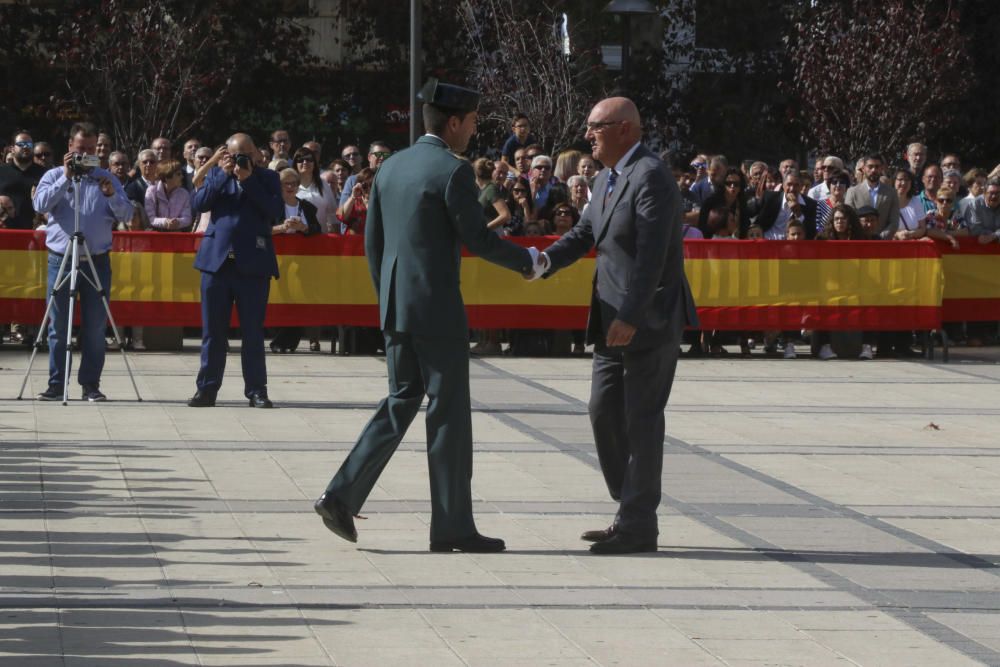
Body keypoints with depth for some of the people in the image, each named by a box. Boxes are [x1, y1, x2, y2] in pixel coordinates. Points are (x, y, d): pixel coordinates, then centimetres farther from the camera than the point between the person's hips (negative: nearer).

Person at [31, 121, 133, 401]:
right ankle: (56, 385, 5)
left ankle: (91, 385, 6)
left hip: (97, 261, 1)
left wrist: (111, 195, -15)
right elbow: (41, 204, -11)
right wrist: (66, 177, -15)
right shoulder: (54, 176, 7)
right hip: (61, 259, -1)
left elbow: (126, 214, 3)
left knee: (95, 328, 1)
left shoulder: (107, 179, 10)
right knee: (58, 326, 0)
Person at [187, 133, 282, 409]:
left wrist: (248, 180, -10)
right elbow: (199, 203, -1)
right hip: (216, 261, 2)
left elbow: (275, 211, -8)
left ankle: (256, 390, 6)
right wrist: (224, 174, -7)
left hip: (252, 264, -2)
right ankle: (207, 388, 9)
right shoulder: (216, 174, 13)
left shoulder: (267, 178, 7)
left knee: (253, 331, 1)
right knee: (212, 330, 4)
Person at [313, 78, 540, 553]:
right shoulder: (453, 171, -12)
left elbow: (373, 242, 15)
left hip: (396, 310, 7)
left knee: (401, 403, 15)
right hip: (437, 309, -7)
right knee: (448, 413, 0)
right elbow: (476, 238, -12)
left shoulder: (390, 168, 11)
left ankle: (341, 496, 4)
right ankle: (452, 527, 5)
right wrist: (526, 260, 3)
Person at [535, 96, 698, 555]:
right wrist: (547, 260, -3)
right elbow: (585, 233, 16)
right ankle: (630, 513, 21)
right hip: (615, 321, 10)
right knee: (605, 413, 12)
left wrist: (630, 317, -26)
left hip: (649, 319, -10)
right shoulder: (606, 180, 15)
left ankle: (639, 526, 1)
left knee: (641, 419, -5)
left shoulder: (650, 177, -16)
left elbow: (651, 254, -22)